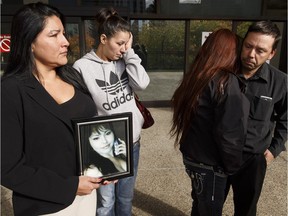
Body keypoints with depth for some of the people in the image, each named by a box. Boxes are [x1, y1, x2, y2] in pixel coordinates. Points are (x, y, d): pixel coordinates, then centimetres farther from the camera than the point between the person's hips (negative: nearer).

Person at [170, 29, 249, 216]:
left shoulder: (196, 77, 1)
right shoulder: (226, 82, -20)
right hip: (209, 164, -7)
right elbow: (228, 133, -24)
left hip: (191, 156, 7)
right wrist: (232, 165, -7)